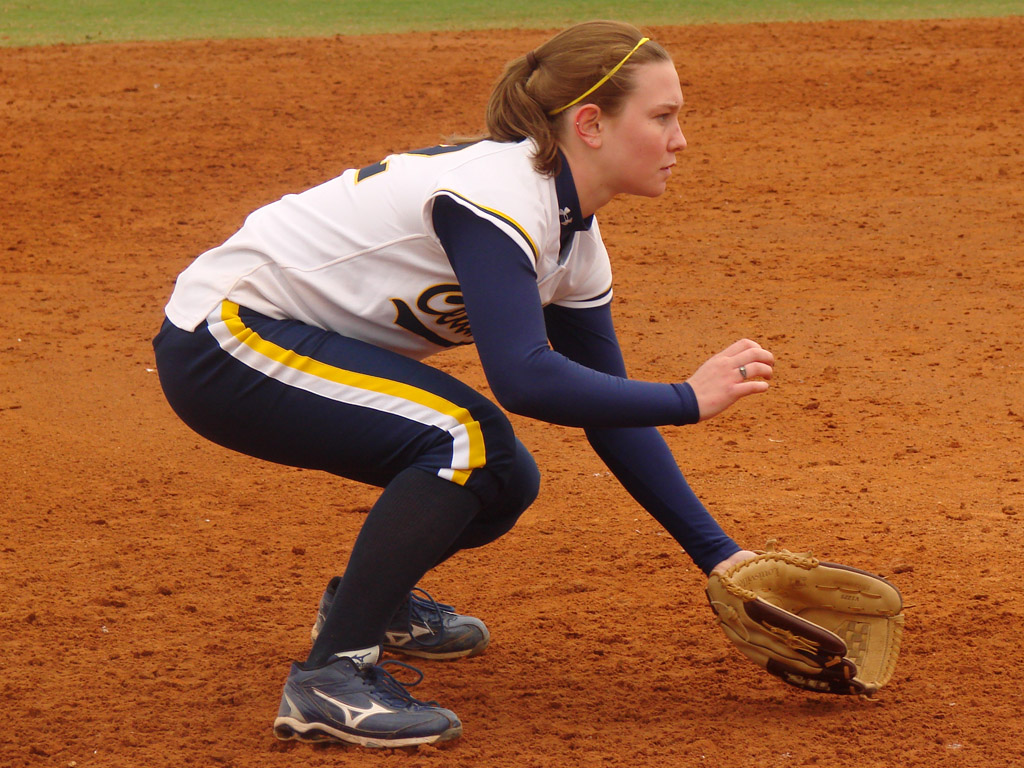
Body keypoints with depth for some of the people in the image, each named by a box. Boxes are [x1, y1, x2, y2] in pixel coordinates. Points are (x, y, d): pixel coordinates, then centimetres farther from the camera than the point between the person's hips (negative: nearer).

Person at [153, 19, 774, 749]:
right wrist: (688, 400, -26)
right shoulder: (500, 194, -24)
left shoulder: (575, 239, 5)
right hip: (220, 337, -9)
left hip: (295, 337, 9)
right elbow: (523, 378, -34)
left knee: (501, 482, 4)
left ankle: (372, 596, 29)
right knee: (465, 440, -24)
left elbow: (609, 414, 9)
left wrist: (720, 555, 5)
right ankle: (331, 676, -18)